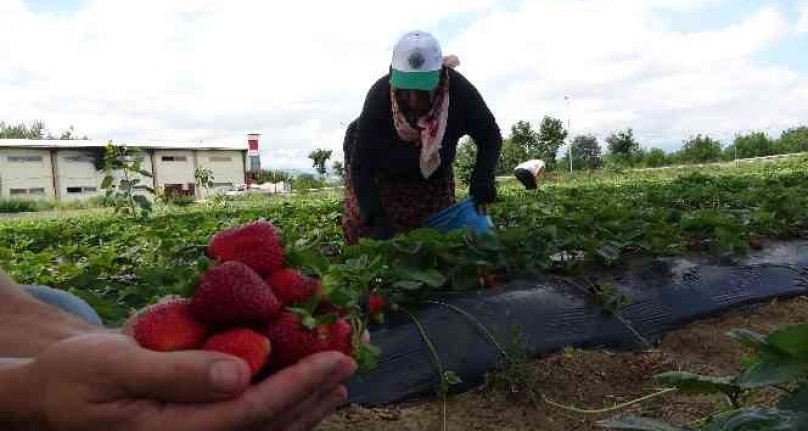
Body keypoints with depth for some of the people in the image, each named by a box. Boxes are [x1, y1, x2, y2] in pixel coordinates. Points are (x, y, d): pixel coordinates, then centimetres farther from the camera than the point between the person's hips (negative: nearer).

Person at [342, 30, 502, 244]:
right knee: (360, 224, -10)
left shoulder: (459, 91, -30)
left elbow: (490, 136, -14)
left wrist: (483, 178, -33)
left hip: (433, 174, 2)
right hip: (380, 173, -2)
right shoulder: (379, 97, -36)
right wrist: (377, 218, -46)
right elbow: (361, 165, -34)